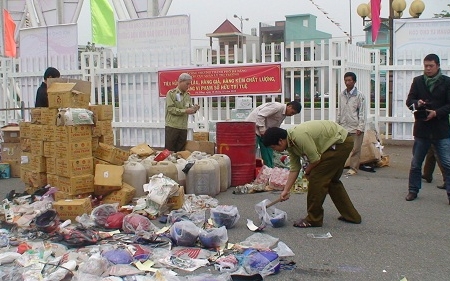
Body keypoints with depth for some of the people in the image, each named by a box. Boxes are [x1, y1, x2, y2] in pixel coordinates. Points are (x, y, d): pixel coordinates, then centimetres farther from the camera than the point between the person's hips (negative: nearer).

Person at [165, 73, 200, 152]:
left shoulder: (187, 95, 14)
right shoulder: (171, 93, -2)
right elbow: (170, 109, -12)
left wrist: (193, 109, -6)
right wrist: (185, 111, -20)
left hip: (183, 127, 5)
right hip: (172, 126, -5)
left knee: (180, 150, 6)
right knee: (169, 150, -3)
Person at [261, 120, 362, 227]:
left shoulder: (299, 136, -28)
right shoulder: (290, 143, 3)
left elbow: (315, 159, -22)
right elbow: (294, 168, 7)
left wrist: (307, 171, -2)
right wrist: (286, 190, 5)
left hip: (340, 142, -10)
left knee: (317, 178, -9)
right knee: (332, 180, 20)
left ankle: (313, 219, 0)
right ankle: (351, 215, 30)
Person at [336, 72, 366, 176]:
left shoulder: (359, 95, -4)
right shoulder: (342, 95, 9)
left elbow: (362, 112, -5)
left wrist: (360, 127, -10)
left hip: (355, 127, -4)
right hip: (343, 126, 4)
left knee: (355, 149, 1)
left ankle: (353, 168, 11)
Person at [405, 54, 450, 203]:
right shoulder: (417, 81, 6)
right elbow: (409, 100, 4)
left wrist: (436, 112, -17)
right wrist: (417, 103, -18)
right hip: (421, 129, 2)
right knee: (415, 163, 10)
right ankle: (413, 190, 23)